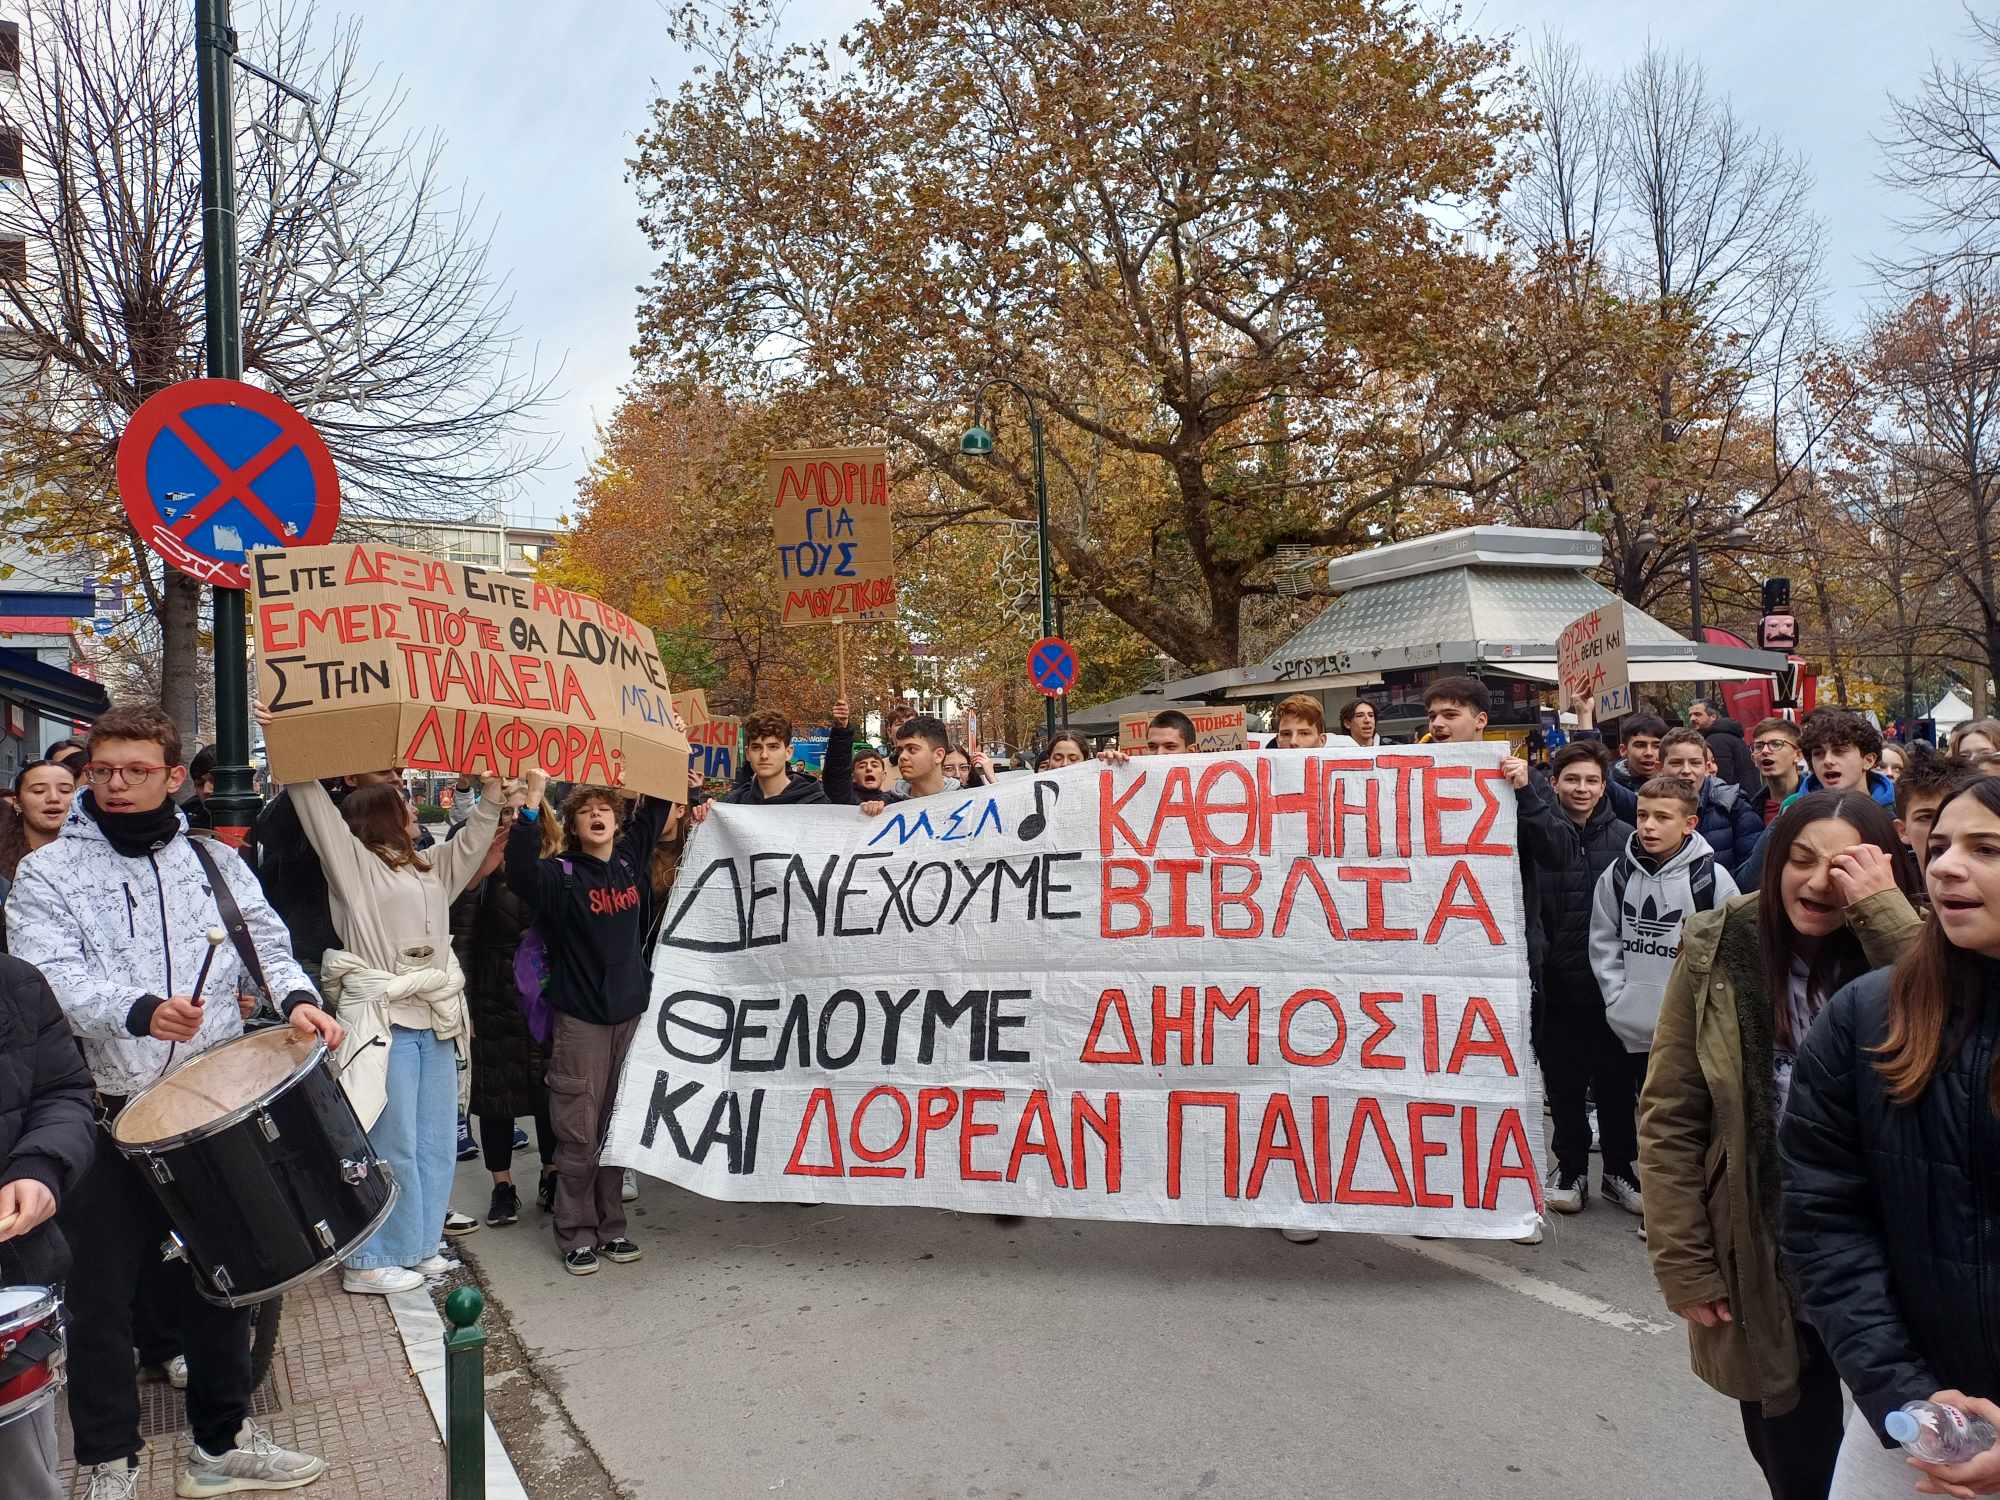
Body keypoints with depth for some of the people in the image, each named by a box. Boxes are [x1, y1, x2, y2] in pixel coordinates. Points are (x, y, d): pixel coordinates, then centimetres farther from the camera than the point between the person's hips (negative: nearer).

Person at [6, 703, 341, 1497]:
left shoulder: (216, 862, 8)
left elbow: (267, 943, 5)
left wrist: (296, 996, -17)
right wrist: (141, 1011, -34)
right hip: (103, 1118, -3)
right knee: (101, 1297, 7)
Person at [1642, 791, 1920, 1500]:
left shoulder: (1898, 947, -5)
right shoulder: (1718, 949, -8)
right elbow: (1669, 1117, -6)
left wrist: (1884, 911, -25)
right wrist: (1684, 1265, -8)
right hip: (1765, 1265, 0)